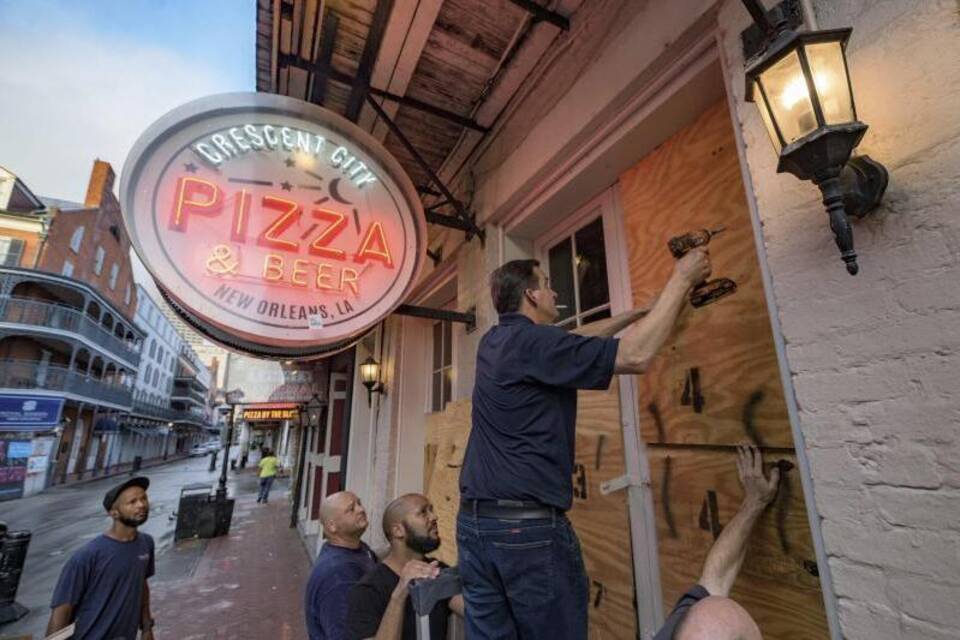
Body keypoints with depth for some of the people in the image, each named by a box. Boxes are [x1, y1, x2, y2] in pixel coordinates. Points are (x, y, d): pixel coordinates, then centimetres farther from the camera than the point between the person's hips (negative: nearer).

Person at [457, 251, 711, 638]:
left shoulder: (494, 343, 11)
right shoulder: (532, 341, -16)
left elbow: (572, 343, 22)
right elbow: (636, 356, -18)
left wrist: (639, 311, 28)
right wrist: (681, 279, -5)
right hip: (529, 524, -8)